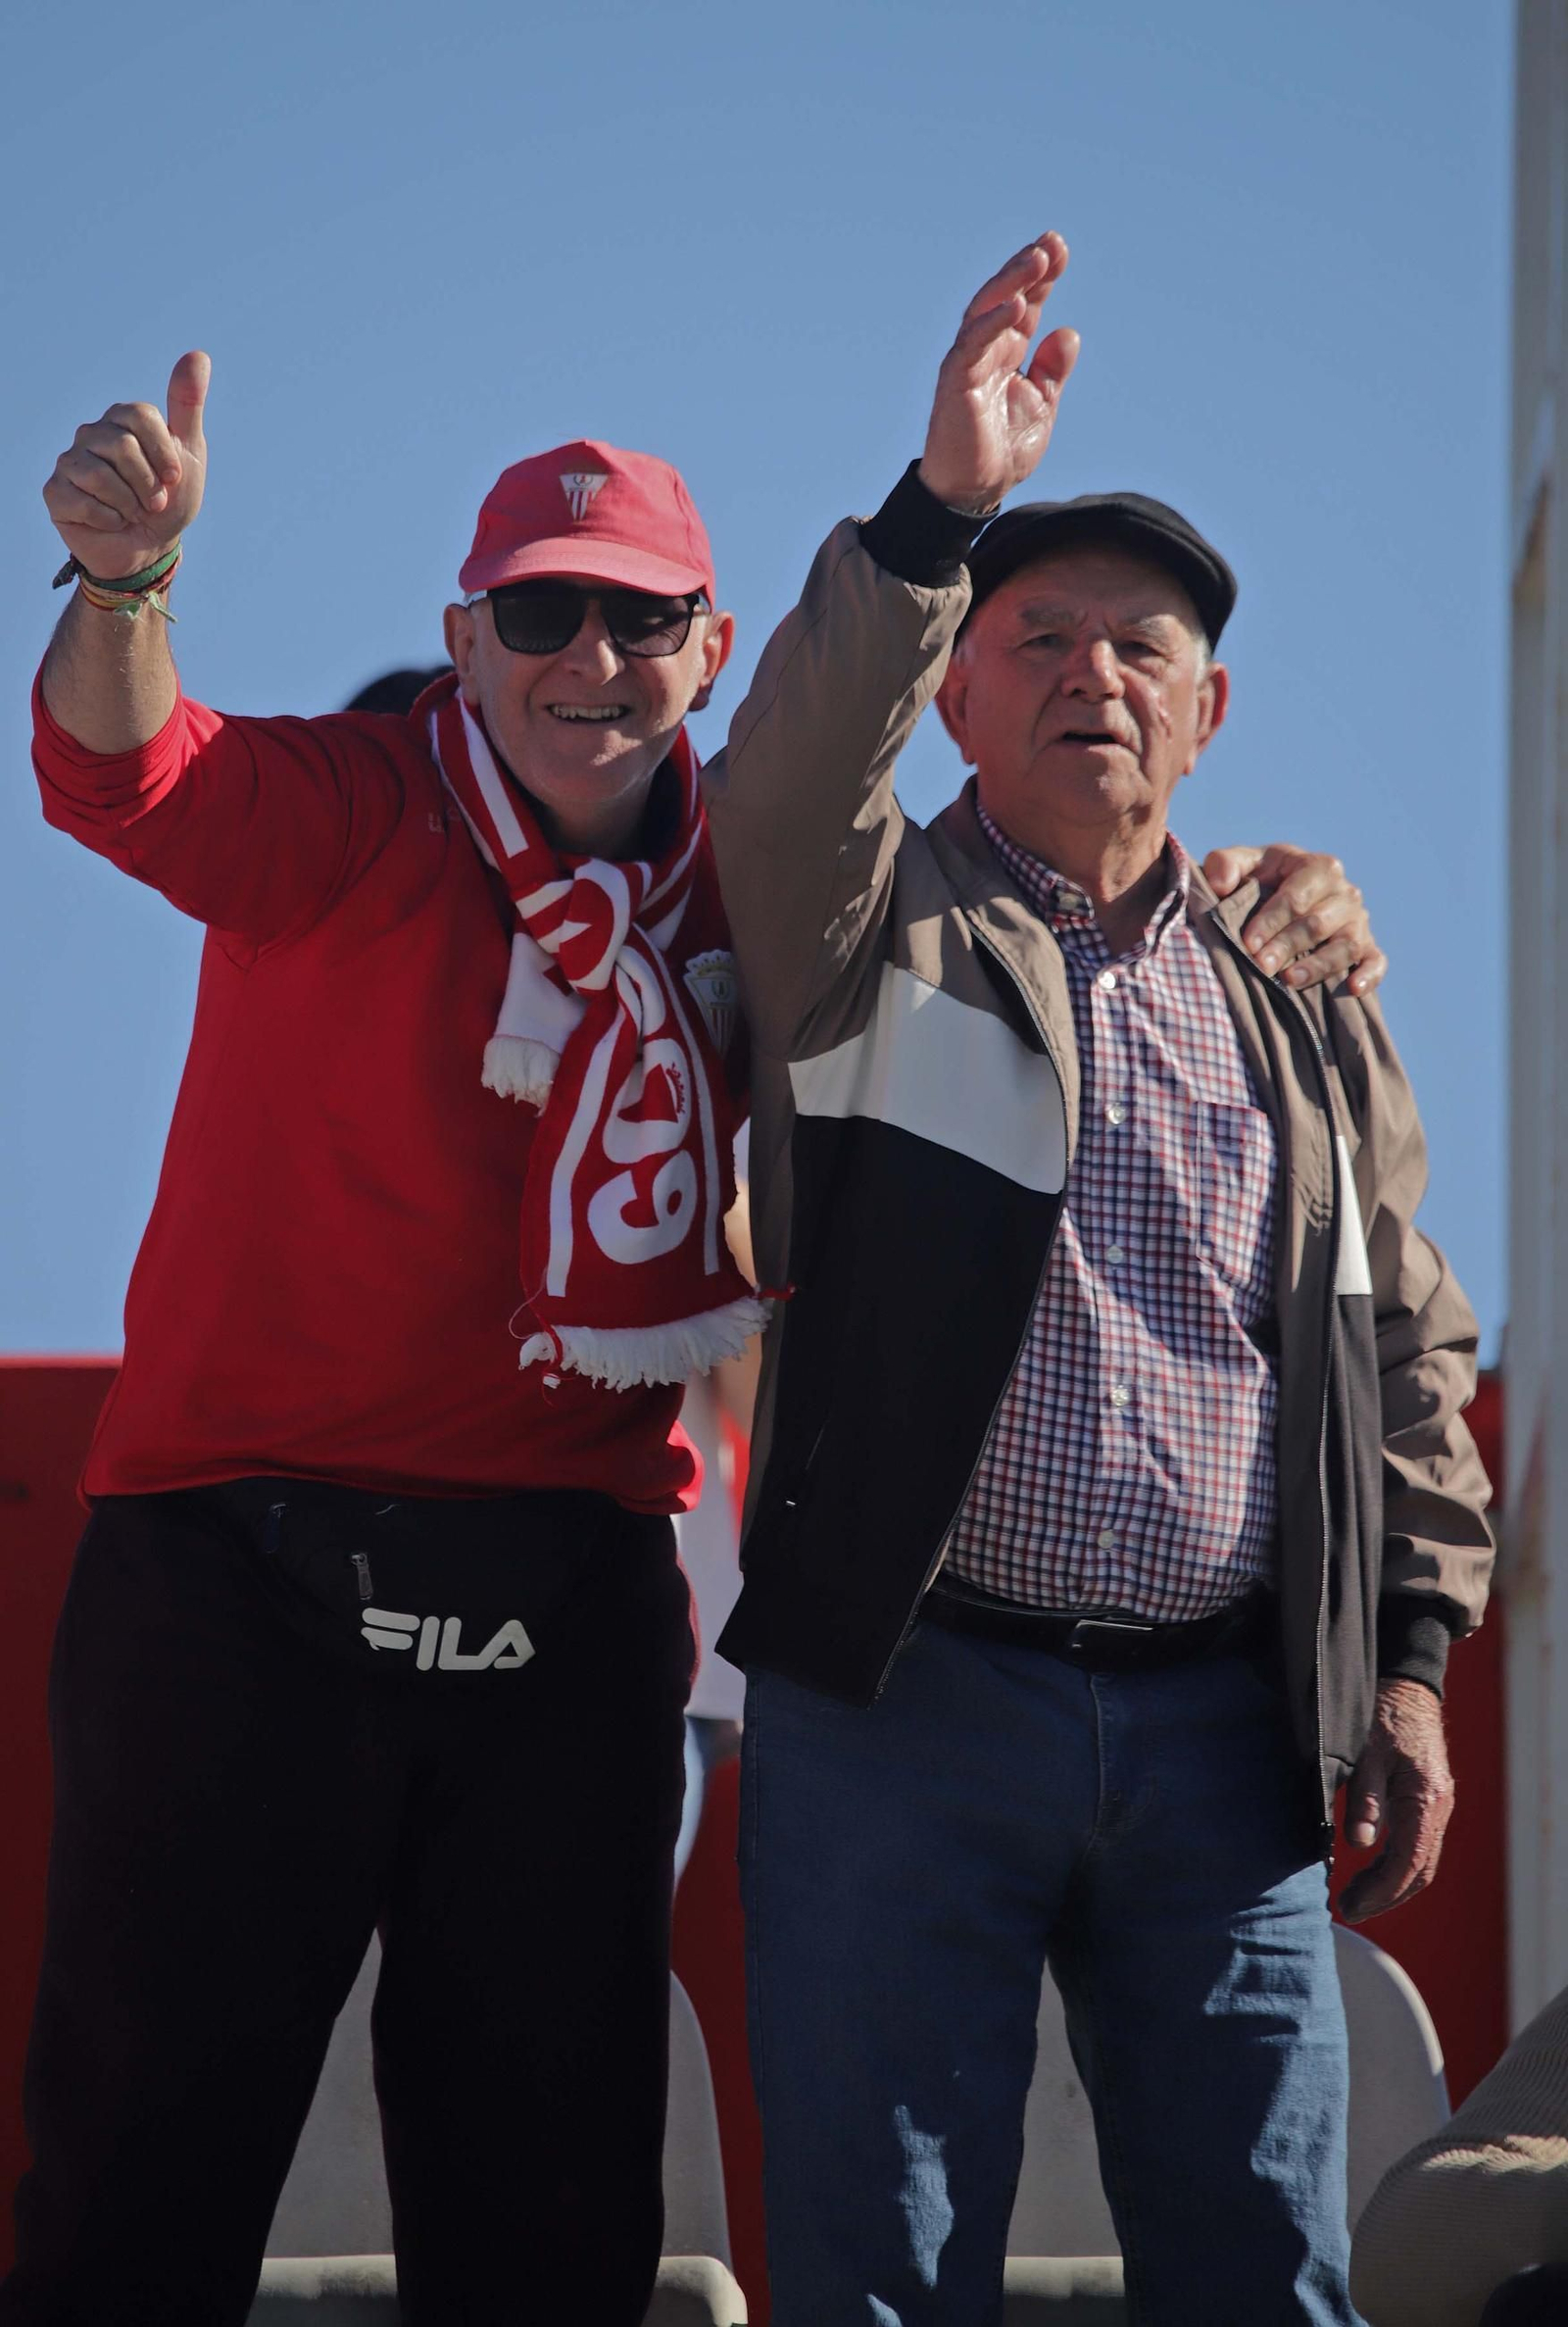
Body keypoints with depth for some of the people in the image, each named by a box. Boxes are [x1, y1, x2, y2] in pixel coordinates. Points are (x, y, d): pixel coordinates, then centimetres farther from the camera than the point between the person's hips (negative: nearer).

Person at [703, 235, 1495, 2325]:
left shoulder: (1304, 998, 17)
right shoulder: (877, 934, 8)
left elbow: (1407, 1347, 18)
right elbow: (793, 769, -15)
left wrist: (1408, 1658, 9)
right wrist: (944, 509, -27)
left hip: (1224, 1726, 3)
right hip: (906, 1695, -3)